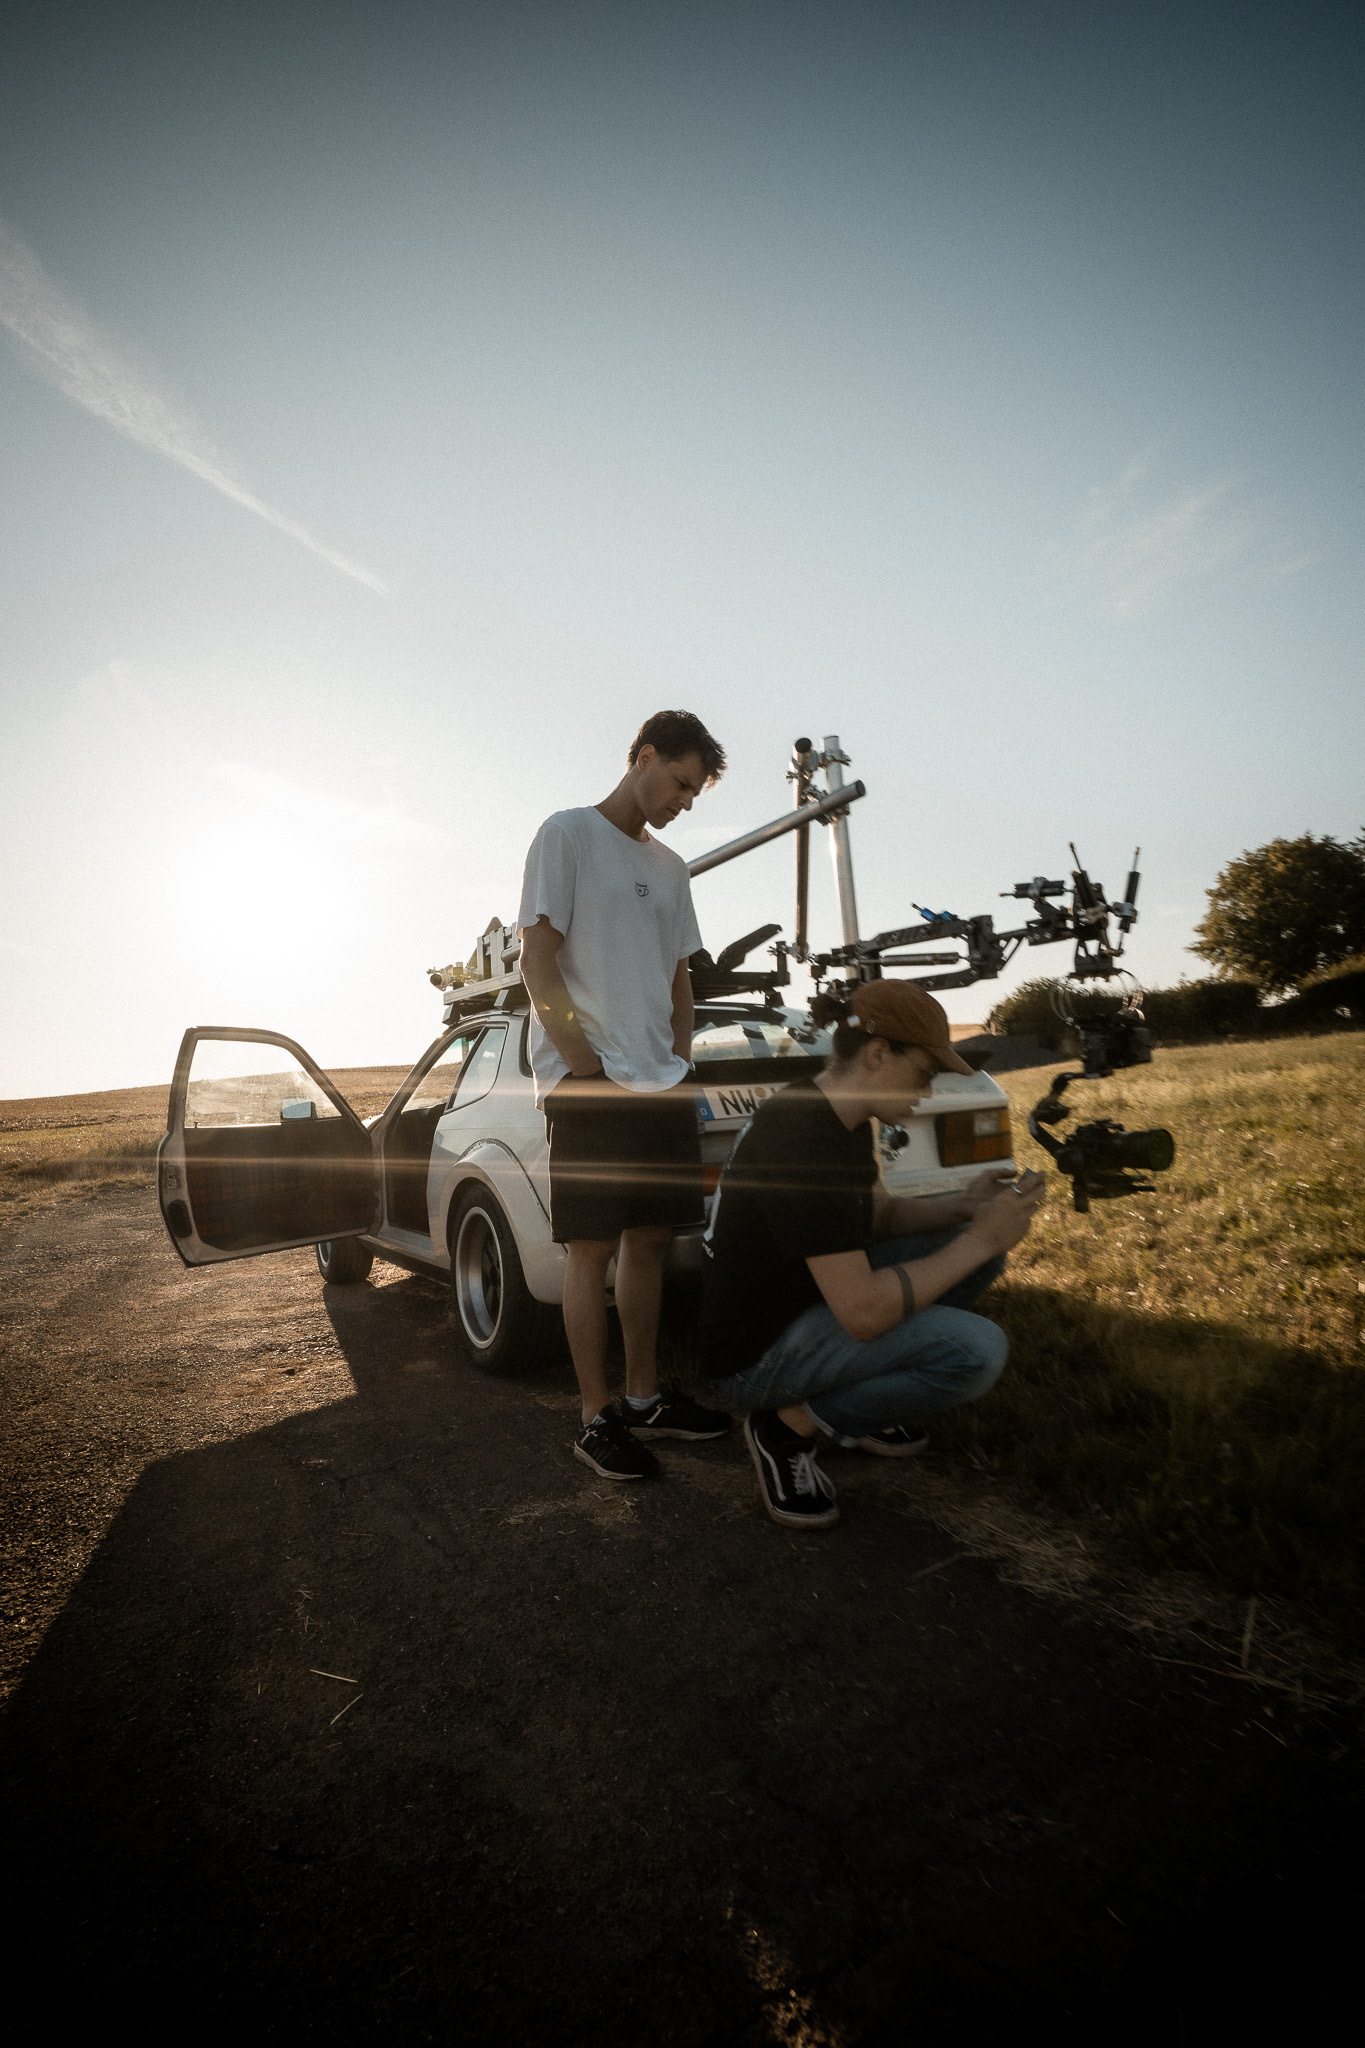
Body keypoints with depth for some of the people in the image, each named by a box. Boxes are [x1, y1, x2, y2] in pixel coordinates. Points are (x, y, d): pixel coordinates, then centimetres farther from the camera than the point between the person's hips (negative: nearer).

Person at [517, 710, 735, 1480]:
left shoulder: (670, 868, 19)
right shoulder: (567, 834, -2)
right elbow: (539, 964, -8)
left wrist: (681, 1067, 9)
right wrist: (591, 1070, -13)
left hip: (661, 1087, 7)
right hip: (588, 1085, -7)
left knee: (651, 1241, 11)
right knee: (594, 1249, -2)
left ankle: (646, 1398, 23)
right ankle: (598, 1419, 10)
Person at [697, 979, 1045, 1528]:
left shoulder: (842, 1117, 2)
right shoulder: (804, 1143, -31)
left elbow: (877, 1216, 15)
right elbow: (864, 1312, -31)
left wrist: (962, 1207, -3)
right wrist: (979, 1239, -21)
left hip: (811, 1293, 10)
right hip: (756, 1350, -10)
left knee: (972, 1247, 6)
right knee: (976, 1349, -25)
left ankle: (862, 1403, 13)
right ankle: (791, 1424, -6)